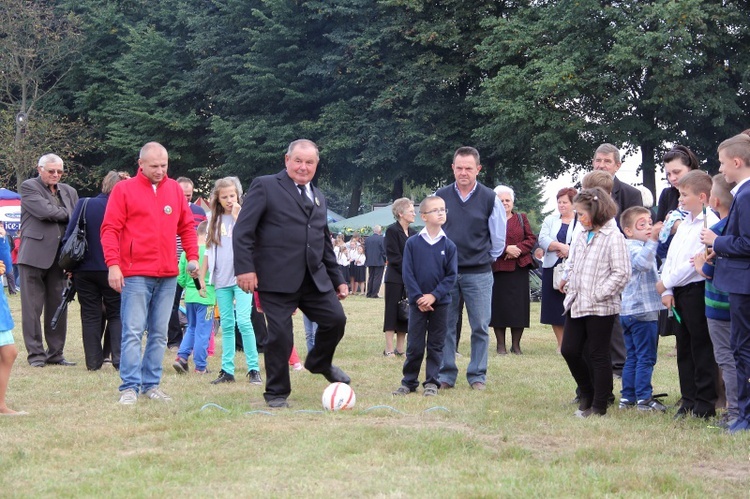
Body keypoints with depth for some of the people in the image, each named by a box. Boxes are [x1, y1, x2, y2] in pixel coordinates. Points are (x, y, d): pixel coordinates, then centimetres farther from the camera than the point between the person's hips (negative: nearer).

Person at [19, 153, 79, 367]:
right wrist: (66, 213, 0)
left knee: (58, 307, 7)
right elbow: (45, 211, -16)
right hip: (35, 255, -5)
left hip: (59, 257, 5)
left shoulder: (69, 191, 16)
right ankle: (36, 354, 2)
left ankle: (55, 353, 14)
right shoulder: (29, 187, 0)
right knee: (32, 307, -3)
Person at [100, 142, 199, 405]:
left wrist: (192, 256, 5)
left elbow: (186, 226, 17)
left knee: (159, 334, 8)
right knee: (133, 332, -7)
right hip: (135, 274, -5)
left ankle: (151, 384, 15)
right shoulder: (124, 190, -1)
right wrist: (113, 264, -14)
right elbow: (110, 229, -5)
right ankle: (130, 387, -5)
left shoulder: (174, 189, 12)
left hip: (168, 275, 5)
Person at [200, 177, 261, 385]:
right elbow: (209, 251, 17)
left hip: (242, 276, -5)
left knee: (243, 321, -14)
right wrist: (202, 276, 14)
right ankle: (227, 370, 9)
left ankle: (254, 369, -10)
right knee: (226, 325, 7)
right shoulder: (215, 220, 12)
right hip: (222, 279, 5)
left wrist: (237, 217, -16)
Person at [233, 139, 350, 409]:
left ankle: (319, 363, 27)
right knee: (280, 335, -5)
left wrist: (338, 279, 22)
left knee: (336, 319, -2)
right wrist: (245, 268, -17)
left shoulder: (318, 197, 21)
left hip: (315, 278, 6)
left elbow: (325, 243, 26)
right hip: (277, 280, -6)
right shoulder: (265, 187, -1)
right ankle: (276, 393, 12)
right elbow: (243, 230, -8)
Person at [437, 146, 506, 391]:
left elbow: (499, 237, 9)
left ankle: (477, 376, 10)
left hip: (478, 274, -1)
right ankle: (446, 375, 11)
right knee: (445, 326, 3)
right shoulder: (441, 196, 2)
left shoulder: (489, 198, -1)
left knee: (480, 327, 2)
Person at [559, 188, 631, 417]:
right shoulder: (582, 236, 13)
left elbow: (622, 273, -16)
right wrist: (568, 284, 7)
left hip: (600, 307, -8)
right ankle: (586, 395, 26)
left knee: (598, 355, 1)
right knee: (569, 350, 7)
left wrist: (599, 294, -18)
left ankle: (599, 406, 10)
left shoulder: (613, 236, -11)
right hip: (576, 304, 8)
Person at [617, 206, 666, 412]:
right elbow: (643, 262, -36)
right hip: (642, 310, -10)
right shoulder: (633, 247, -14)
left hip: (629, 311, 10)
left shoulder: (635, 246, 18)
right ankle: (644, 398, -5)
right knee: (646, 357, -6)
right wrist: (652, 240, -42)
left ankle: (627, 397, 15)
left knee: (633, 357, 13)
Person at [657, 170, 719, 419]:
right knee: (684, 349, 12)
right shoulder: (684, 223, 16)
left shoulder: (710, 223, -13)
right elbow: (671, 257, 15)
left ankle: (705, 404, 4)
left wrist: (666, 282, -11)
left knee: (701, 349, -3)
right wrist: (667, 291, 4)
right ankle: (689, 400, 19)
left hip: (697, 290, -9)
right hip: (679, 292, 9)